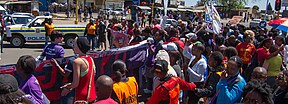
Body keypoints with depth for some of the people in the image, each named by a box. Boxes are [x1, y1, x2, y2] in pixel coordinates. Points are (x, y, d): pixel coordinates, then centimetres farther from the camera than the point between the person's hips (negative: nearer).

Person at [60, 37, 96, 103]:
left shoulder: (77, 61, -17)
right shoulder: (90, 59, 6)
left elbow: (76, 83, -18)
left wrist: (68, 88, 1)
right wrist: (71, 85, 15)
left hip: (82, 97, -8)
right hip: (92, 95, 8)